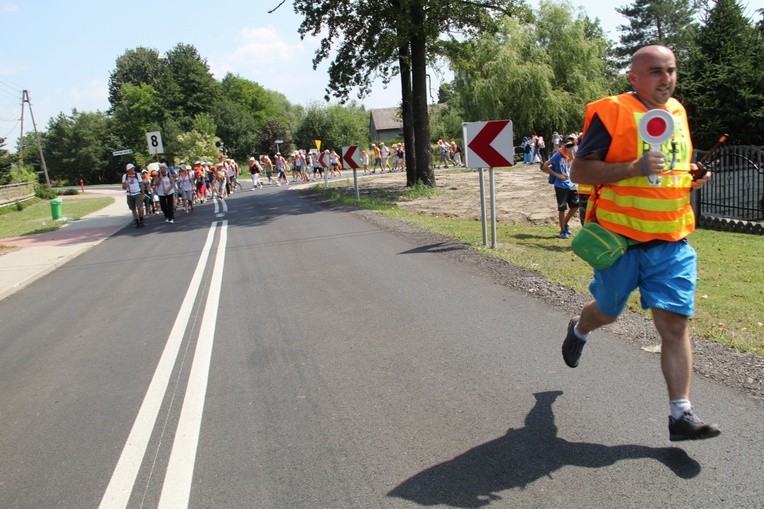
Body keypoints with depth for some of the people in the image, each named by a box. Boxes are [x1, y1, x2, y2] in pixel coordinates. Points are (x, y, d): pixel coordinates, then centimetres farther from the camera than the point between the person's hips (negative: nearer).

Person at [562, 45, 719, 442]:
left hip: (672, 242, 5)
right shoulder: (611, 112, -10)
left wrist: (691, 180, 5)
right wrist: (635, 167, -25)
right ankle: (578, 330, 51)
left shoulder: (677, 111, 12)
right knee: (607, 312, 15)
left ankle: (681, 414, 6)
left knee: (675, 324, -1)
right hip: (620, 238, -4)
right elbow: (578, 172, -15)